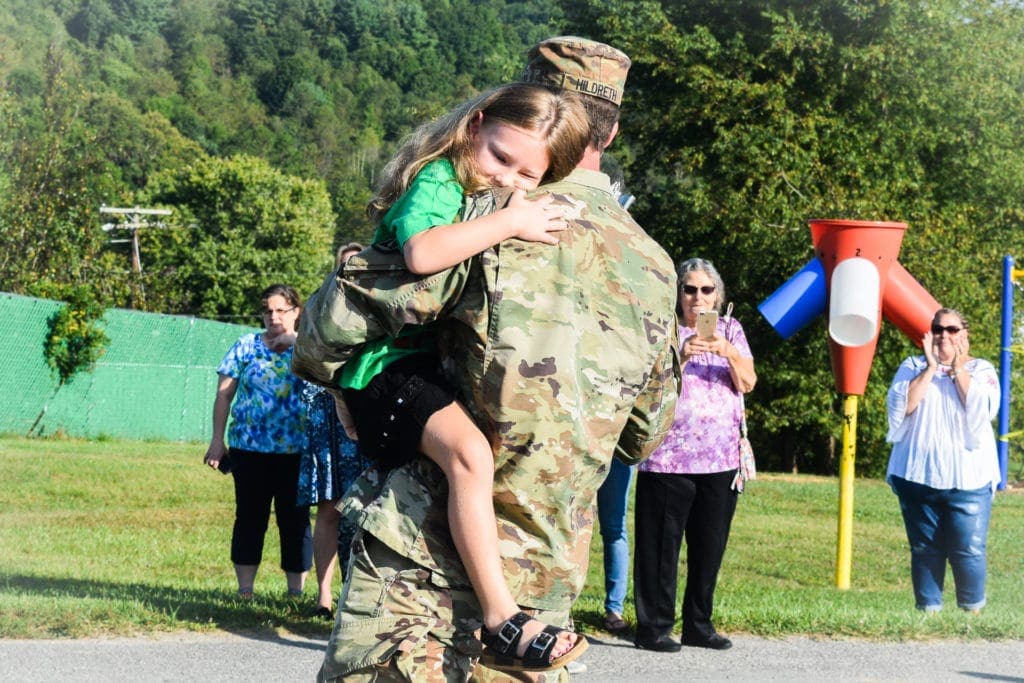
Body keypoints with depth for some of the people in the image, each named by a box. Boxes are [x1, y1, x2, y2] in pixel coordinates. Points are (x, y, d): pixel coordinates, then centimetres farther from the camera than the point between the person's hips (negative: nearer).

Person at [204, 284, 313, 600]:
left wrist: (294, 342, -14)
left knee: (295, 520, 3)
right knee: (250, 517, 4)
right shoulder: (246, 346, 8)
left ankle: (296, 589, 9)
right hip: (249, 447, 0)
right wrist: (217, 439, 1)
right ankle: (245, 589, 10)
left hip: (296, 451, 0)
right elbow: (224, 394, 7)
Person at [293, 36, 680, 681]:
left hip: (426, 553, -5)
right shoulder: (655, 269, 11)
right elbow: (643, 437, 22)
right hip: (547, 574, 6)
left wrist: (316, 360, 13)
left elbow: (339, 319, -8)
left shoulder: (499, 213, -7)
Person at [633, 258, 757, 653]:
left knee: (710, 545, 7)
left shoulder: (730, 330, 13)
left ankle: (699, 625, 17)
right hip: (668, 457, -3)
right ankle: (653, 627, 2)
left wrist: (728, 351, -16)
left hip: (721, 458, 3)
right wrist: (681, 356, -20)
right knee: (661, 544, -3)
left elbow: (748, 382, 2)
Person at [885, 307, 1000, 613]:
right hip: (918, 476, 1)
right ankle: (928, 610, 13)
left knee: (969, 550, -5)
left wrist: (958, 369, -8)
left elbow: (982, 411, -10)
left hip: (968, 481, -1)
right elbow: (900, 406, -7)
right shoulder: (913, 366, 11)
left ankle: (972, 610, 8)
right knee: (924, 550, 5)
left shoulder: (981, 370, 8)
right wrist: (930, 368, -9)